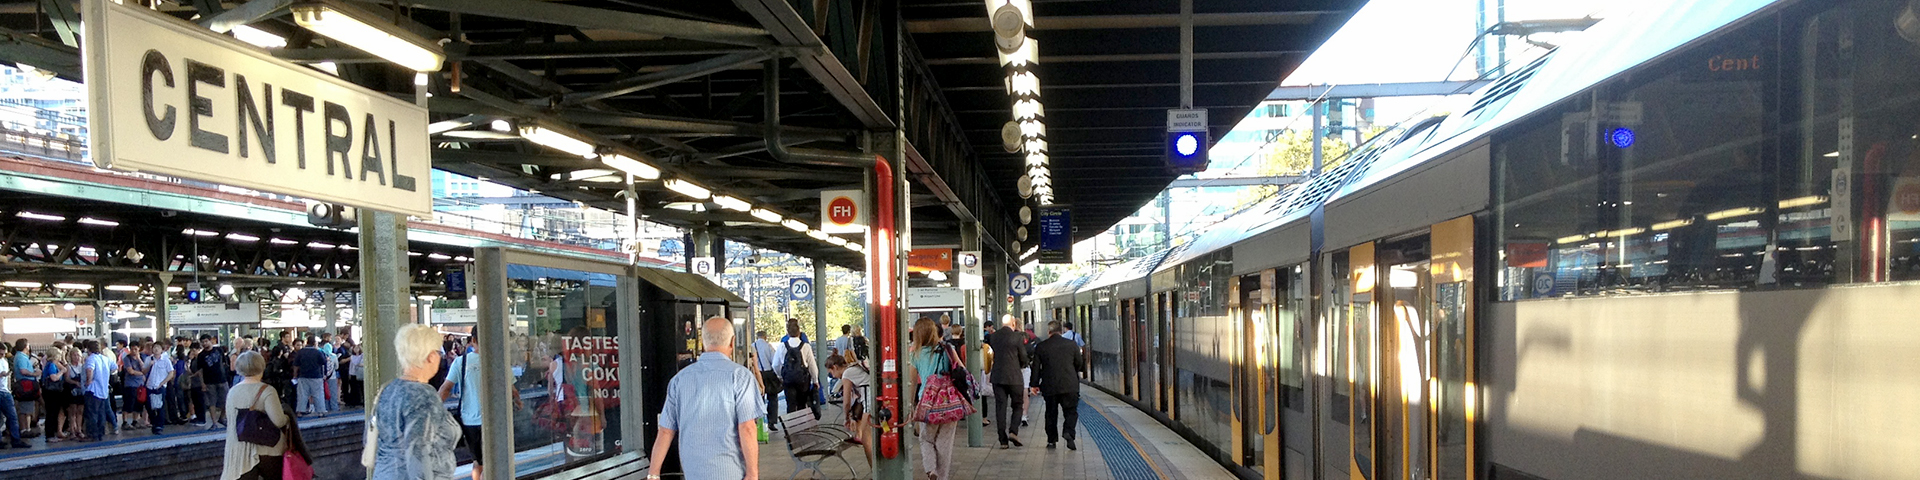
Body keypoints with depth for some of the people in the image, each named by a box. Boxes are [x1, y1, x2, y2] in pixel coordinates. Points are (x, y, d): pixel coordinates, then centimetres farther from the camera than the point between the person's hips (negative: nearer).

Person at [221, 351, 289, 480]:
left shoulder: (232, 391, 2)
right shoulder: (266, 391, -15)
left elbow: (229, 417, 12)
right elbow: (279, 421, -23)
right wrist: (288, 417, -3)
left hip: (239, 450, 4)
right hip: (267, 449, -4)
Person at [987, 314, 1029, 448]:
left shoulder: (994, 336, 4)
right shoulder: (1018, 337, -8)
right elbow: (1023, 357, -3)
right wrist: (1022, 365, 18)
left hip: (997, 377, 4)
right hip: (1014, 376, -4)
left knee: (1000, 407, 6)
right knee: (1018, 406, 10)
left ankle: (1003, 439, 4)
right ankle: (1013, 431, -8)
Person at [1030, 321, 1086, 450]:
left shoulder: (1041, 347, 1)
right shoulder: (1072, 344, 2)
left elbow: (1036, 367, 2)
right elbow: (1079, 364, 10)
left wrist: (1035, 384, 11)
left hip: (1049, 386, 1)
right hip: (1069, 386, -1)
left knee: (1051, 413, 11)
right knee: (1071, 411, 7)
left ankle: (1051, 440, 12)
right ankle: (1068, 431, -17)